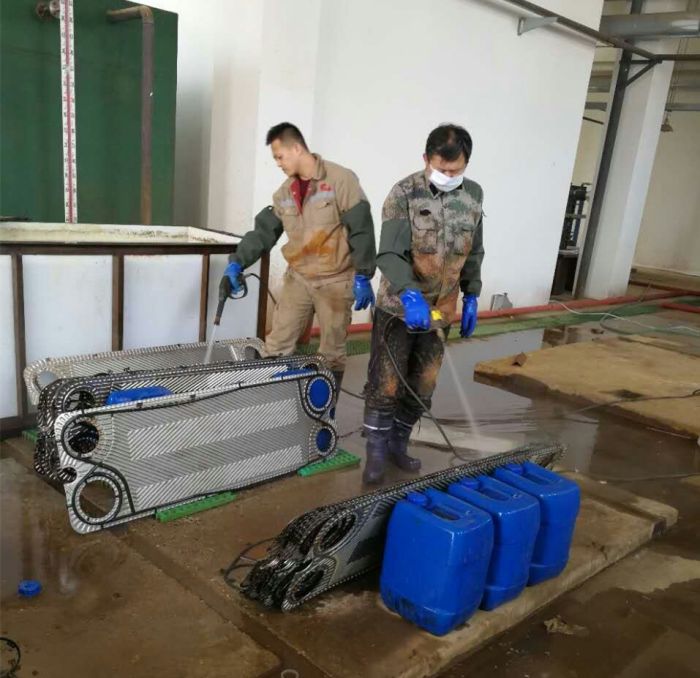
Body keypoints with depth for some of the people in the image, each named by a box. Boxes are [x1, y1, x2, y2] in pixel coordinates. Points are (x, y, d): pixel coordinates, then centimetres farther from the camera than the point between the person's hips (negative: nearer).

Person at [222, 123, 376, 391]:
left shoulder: (341, 180, -11)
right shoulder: (284, 193, 8)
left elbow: (361, 230, -14)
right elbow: (263, 232, 7)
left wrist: (362, 277, -17)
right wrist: (237, 263, -7)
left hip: (335, 281, -5)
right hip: (297, 278, 5)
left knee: (332, 352, 6)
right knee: (276, 346, 6)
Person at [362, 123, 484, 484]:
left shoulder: (473, 195, 1)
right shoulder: (404, 193, -15)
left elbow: (473, 252, 13)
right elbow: (389, 254, -26)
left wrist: (471, 296, 10)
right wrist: (410, 294, -41)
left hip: (440, 311, 5)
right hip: (398, 307, -5)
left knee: (422, 386, 13)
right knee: (384, 384, 1)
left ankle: (398, 444, 31)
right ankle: (376, 451, 18)